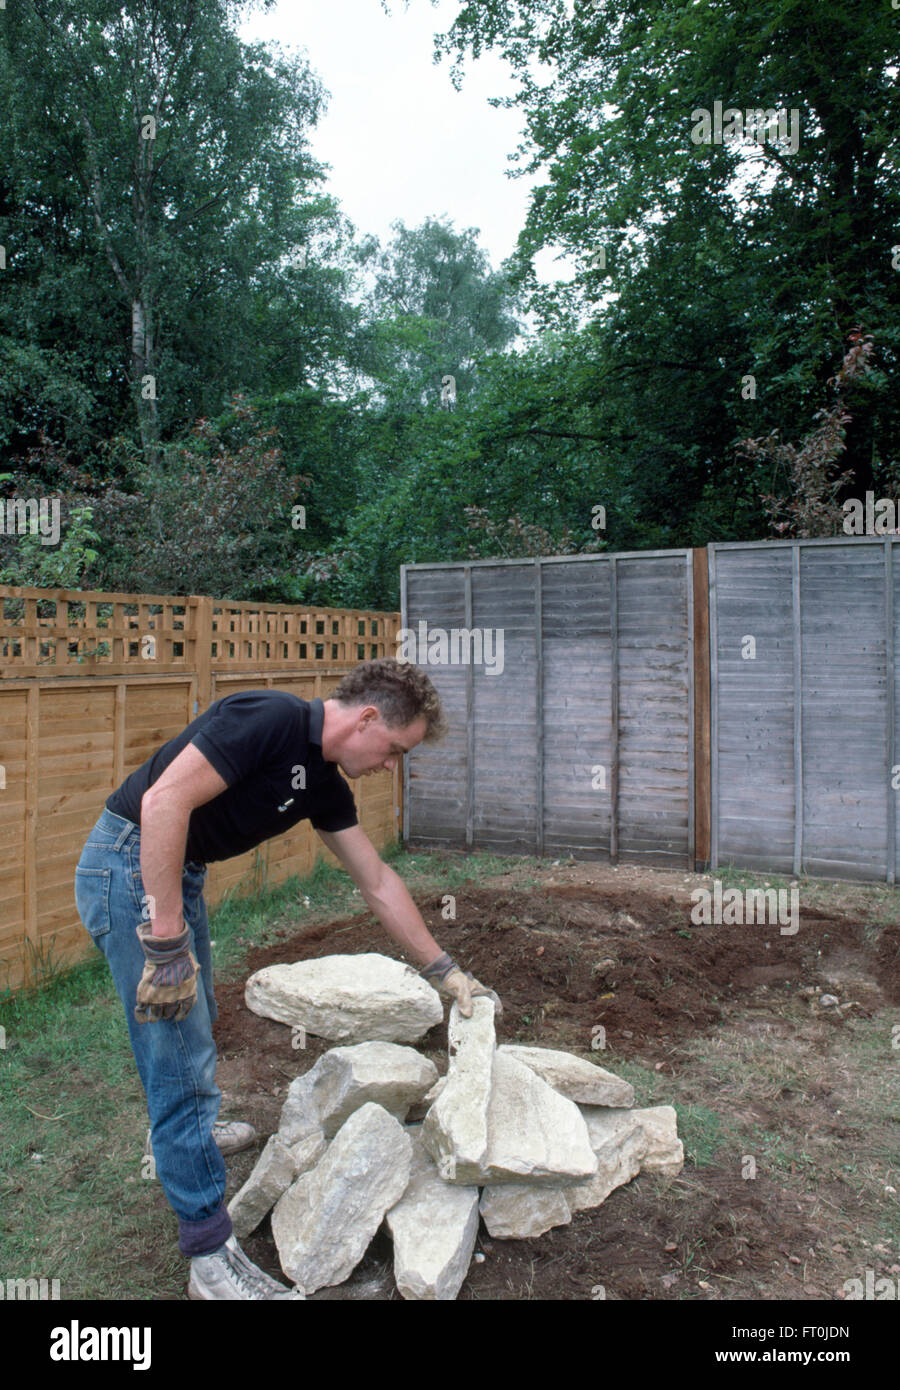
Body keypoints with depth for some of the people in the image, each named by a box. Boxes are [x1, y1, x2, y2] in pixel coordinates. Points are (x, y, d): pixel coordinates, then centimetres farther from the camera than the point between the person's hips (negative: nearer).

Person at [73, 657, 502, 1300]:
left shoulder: (322, 780, 4)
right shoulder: (271, 719, -24)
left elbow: (377, 881, 11)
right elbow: (163, 801, -32)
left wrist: (446, 972, 13)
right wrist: (167, 942, -29)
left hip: (183, 872, 10)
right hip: (129, 867, -10)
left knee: (197, 1021, 28)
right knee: (182, 1054, -4)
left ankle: (190, 1133, 55)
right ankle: (210, 1254, 10)